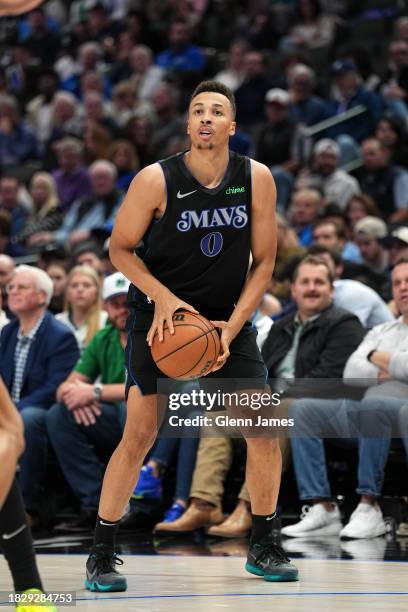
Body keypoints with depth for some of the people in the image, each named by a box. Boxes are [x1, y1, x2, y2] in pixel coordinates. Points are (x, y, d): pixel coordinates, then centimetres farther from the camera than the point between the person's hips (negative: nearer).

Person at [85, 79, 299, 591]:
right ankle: (101, 553, 1)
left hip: (228, 319, 3)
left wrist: (233, 325, -12)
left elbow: (263, 261, -1)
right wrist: (163, 298, -19)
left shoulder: (256, 179, -7)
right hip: (160, 317, -3)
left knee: (264, 428, -3)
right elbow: (120, 248, -5)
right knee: (140, 434, -12)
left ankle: (262, 548, 14)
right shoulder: (156, 180, -15)